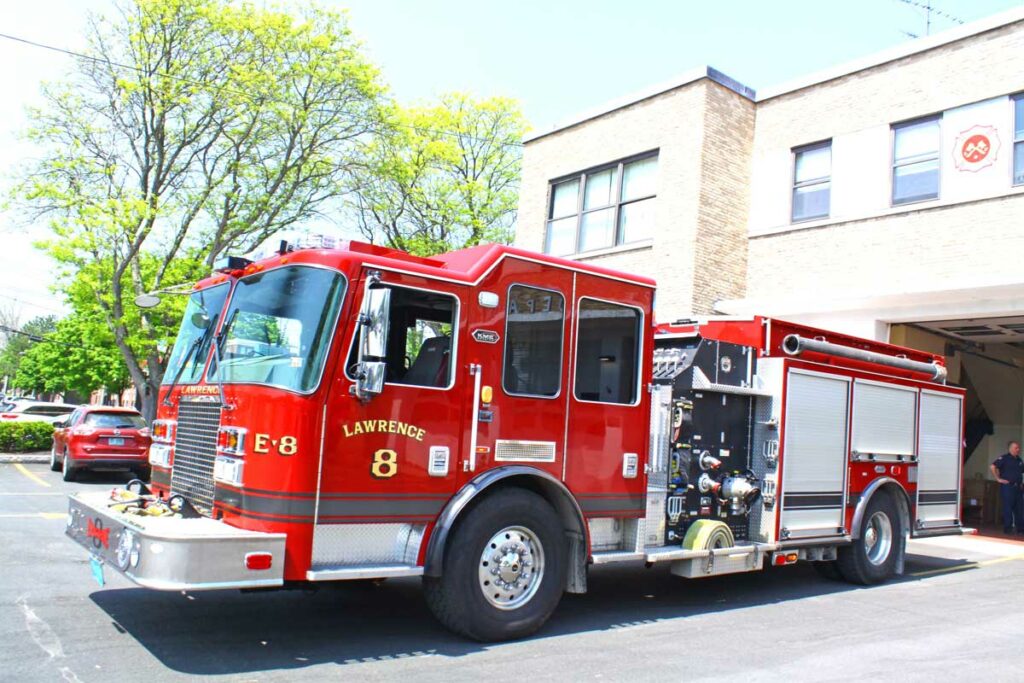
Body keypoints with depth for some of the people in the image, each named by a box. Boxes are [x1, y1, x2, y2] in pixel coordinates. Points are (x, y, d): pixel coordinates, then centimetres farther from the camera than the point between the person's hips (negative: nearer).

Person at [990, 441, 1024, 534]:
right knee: (1008, 508, -4)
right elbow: (992, 467, -17)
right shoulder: (1004, 458, -7)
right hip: (1007, 487, -7)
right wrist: (998, 479, -15)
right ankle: (1007, 528, 2)